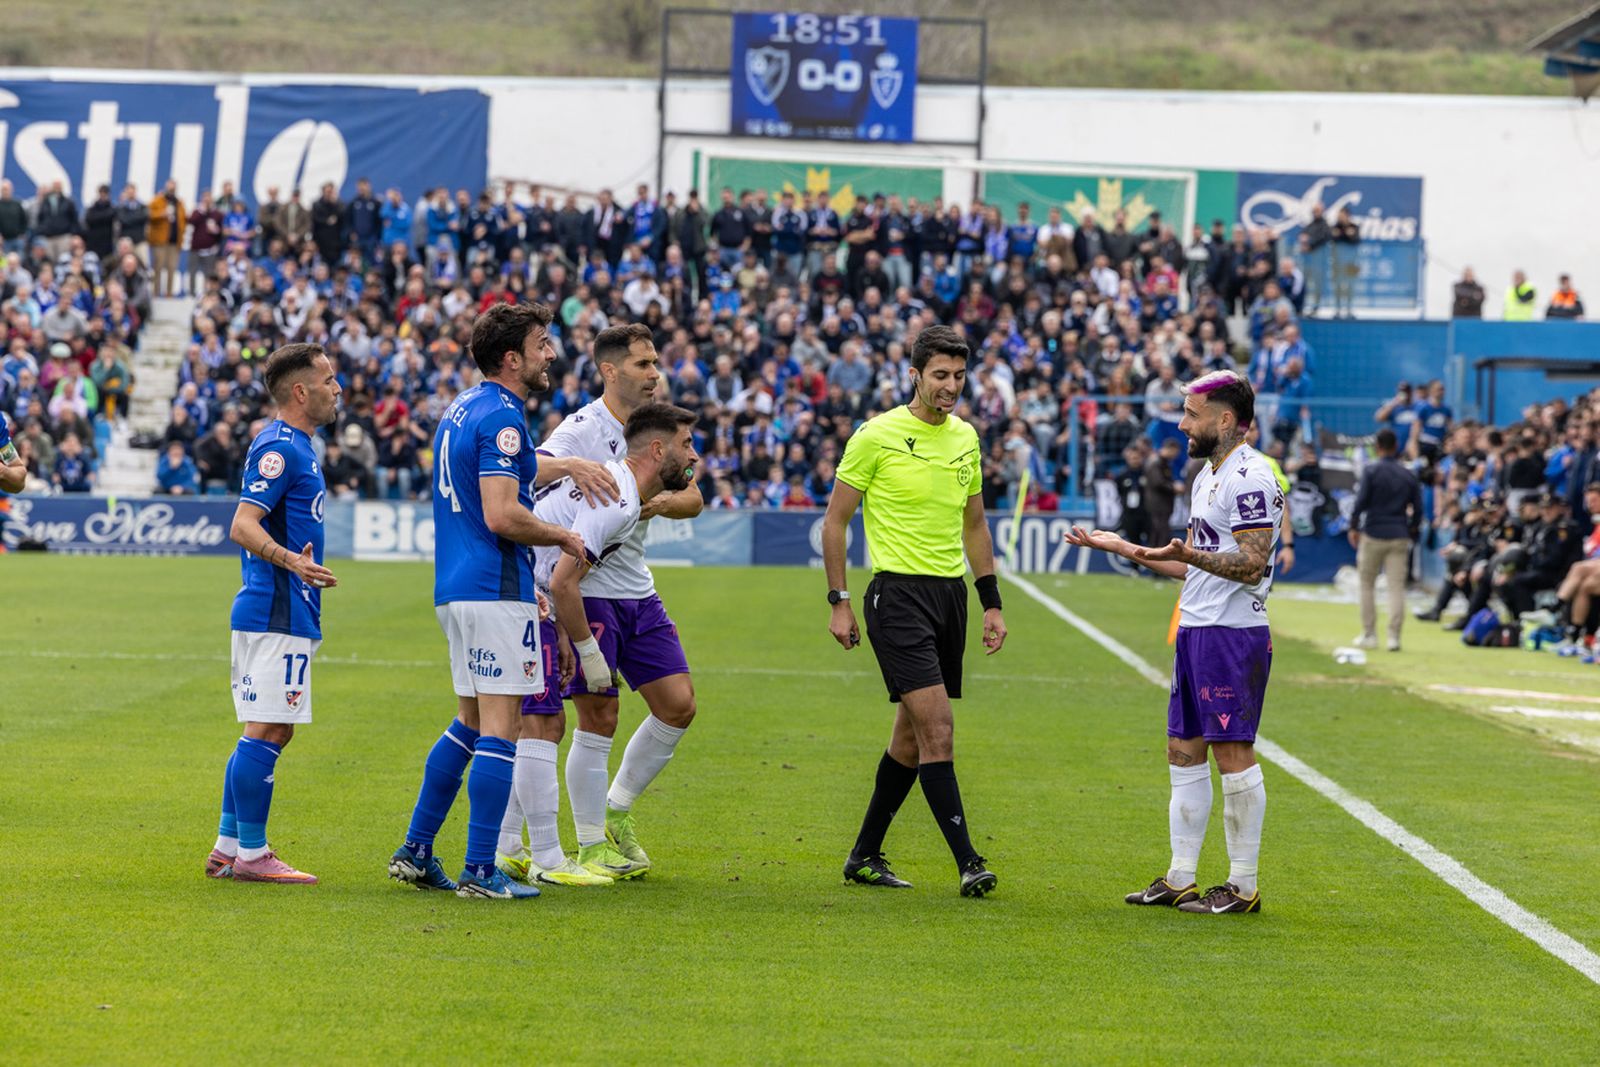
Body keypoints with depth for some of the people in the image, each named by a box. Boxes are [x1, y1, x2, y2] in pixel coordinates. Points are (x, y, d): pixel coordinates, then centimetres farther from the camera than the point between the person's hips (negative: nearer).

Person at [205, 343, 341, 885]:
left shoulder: (294, 445, 18)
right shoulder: (279, 448, -14)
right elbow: (242, 526, -22)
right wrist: (291, 561, -37)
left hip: (285, 612, 11)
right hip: (277, 612, -11)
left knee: (268, 733, 12)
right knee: (265, 733, -8)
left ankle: (229, 847, 16)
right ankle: (250, 854, -6)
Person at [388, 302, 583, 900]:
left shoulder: (461, 409, 16)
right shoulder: (501, 418, -15)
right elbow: (502, 516, -23)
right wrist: (563, 538, -7)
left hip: (456, 586, 10)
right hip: (495, 590, -10)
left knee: (471, 723, 17)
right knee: (500, 727, -6)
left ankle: (415, 851, 17)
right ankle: (480, 871, -7)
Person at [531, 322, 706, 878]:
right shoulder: (584, 428, -12)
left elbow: (693, 498, 5)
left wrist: (661, 503, -16)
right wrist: (571, 465, -47)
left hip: (637, 592, 7)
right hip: (585, 590, -7)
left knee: (679, 704, 4)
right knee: (598, 718, -6)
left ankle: (617, 810, 21)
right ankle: (591, 847, 5)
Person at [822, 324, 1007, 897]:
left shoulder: (965, 437, 11)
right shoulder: (877, 435, -7)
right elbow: (835, 519, -2)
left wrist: (992, 603, 16)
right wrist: (838, 602, -6)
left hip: (951, 592, 7)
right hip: (899, 592, -7)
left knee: (913, 733, 10)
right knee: (937, 726, -15)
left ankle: (865, 855, 21)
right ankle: (968, 863, -16)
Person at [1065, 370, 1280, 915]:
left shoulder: (1249, 477, -14)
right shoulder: (1207, 476, 19)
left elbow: (1251, 564, -21)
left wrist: (1189, 554, -35)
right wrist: (1120, 546, 26)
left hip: (1233, 633, -10)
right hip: (1196, 630, 10)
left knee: (1233, 753, -7)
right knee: (1184, 752, 11)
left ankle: (1243, 886, -2)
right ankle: (1180, 880, 17)